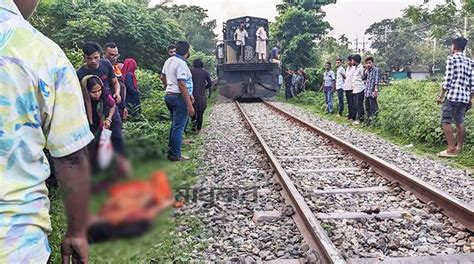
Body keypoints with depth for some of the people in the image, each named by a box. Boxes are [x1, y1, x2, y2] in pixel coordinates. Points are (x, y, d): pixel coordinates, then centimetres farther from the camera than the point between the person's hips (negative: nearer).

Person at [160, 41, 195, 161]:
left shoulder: (169, 60, 9)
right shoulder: (181, 63, -18)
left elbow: (163, 77, 20)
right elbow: (182, 85, -24)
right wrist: (190, 105, -24)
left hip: (169, 95, 9)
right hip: (179, 97, -9)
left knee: (174, 125, 19)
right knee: (179, 126, -2)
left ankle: (171, 151, 26)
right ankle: (176, 155, 3)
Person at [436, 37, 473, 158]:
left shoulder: (452, 58, -4)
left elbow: (448, 79, -10)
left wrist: (441, 95, -4)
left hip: (452, 95, -7)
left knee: (445, 121, -4)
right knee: (460, 122, 13)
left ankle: (451, 149, -9)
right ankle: (460, 148, 16)